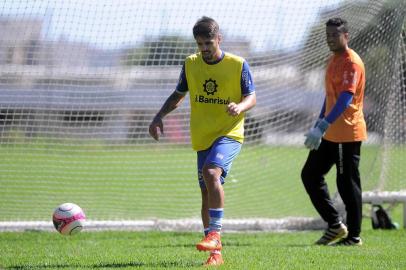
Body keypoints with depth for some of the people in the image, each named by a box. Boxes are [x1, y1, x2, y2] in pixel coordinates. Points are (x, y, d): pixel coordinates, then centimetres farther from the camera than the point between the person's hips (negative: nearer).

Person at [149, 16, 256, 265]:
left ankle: (215, 233, -23)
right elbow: (178, 95, 16)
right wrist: (159, 116, 2)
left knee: (211, 172, -30)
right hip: (202, 137, 5)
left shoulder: (238, 65, -6)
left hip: (230, 133, -5)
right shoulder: (191, 64, 6)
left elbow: (252, 97, -5)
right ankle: (215, 252, 12)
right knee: (207, 192, 4)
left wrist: (240, 107, -27)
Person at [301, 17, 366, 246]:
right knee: (310, 174, 9)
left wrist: (322, 127, -32)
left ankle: (353, 236, 3)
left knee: (348, 184, -5)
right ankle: (335, 226, 15)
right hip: (330, 133, 10)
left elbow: (345, 99, -25)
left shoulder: (352, 63, -15)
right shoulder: (334, 60, 16)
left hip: (348, 134, -10)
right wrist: (318, 126, 23)